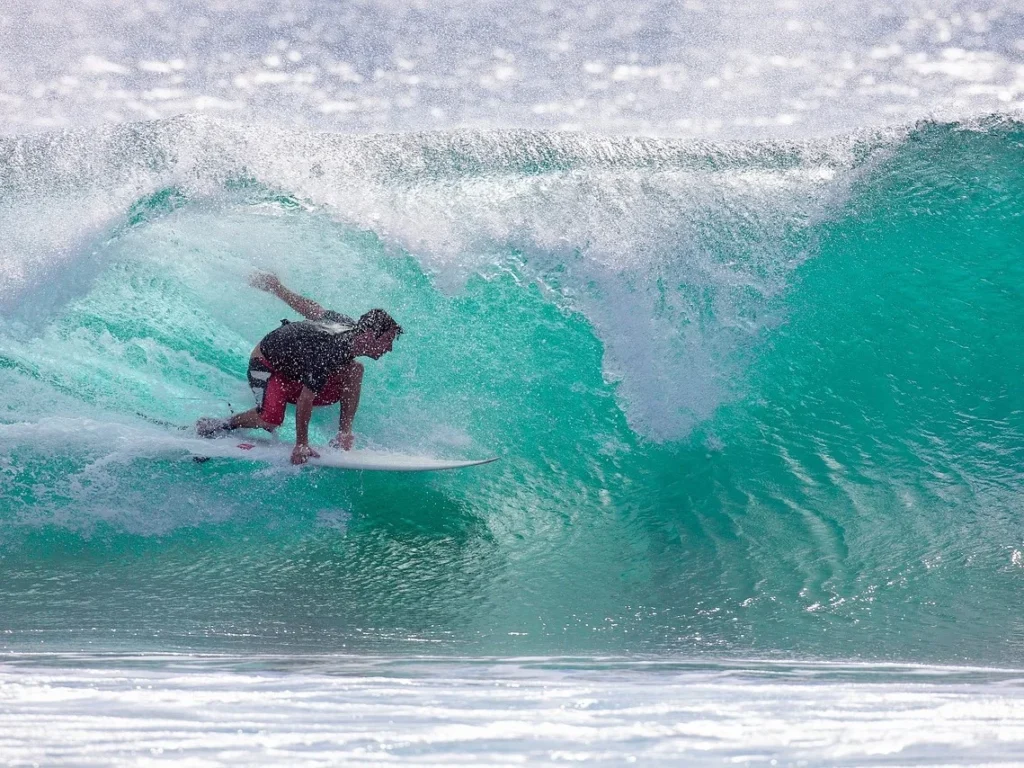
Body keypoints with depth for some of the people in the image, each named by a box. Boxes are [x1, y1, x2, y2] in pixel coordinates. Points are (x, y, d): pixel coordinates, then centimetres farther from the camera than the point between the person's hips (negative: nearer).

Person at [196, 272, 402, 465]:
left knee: (355, 370, -13)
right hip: (266, 363, -8)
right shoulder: (329, 353, -39)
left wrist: (277, 288, 14)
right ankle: (224, 424, -5)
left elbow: (311, 308, 1)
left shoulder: (351, 326, -13)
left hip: (297, 367, 8)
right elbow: (305, 400, -37)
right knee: (270, 421, -32)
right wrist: (301, 446, -32)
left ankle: (344, 434, -9)